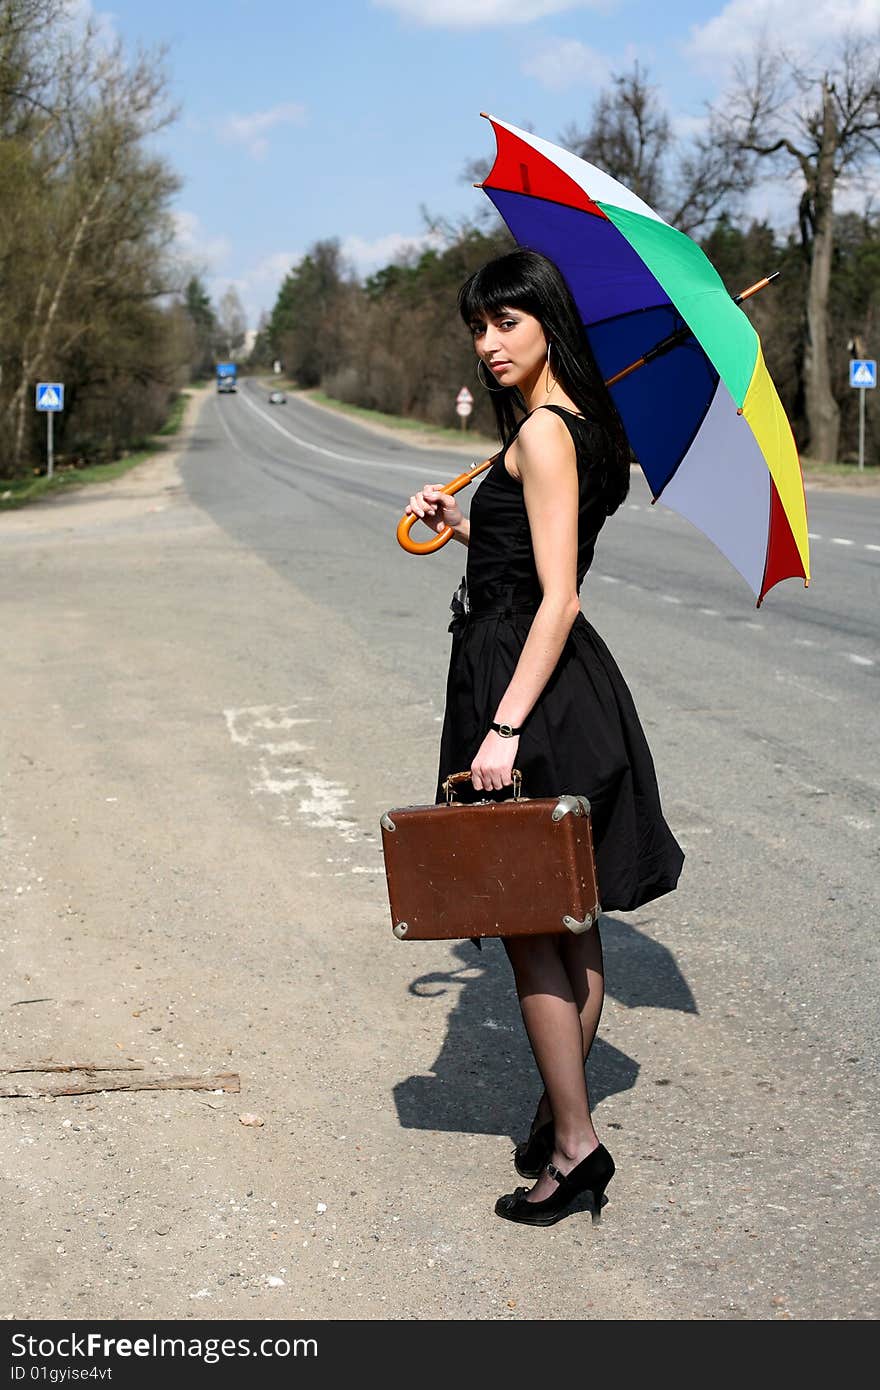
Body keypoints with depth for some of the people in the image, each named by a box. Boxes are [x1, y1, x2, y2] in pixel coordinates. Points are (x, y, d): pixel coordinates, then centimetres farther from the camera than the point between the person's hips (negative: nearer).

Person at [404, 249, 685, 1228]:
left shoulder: (543, 432, -16)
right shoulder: (575, 428, 14)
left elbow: (557, 599, -22)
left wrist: (505, 725, -26)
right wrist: (463, 525, 16)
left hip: (530, 684, -10)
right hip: (559, 689, 10)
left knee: (528, 923, -2)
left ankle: (573, 1144, 5)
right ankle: (563, 1112, 28)